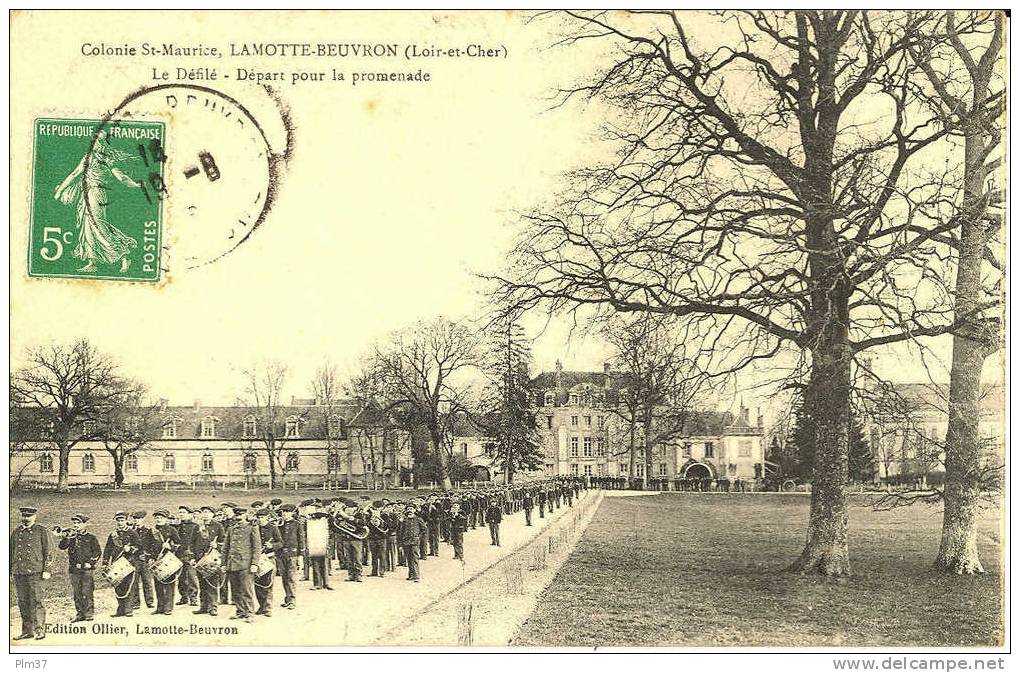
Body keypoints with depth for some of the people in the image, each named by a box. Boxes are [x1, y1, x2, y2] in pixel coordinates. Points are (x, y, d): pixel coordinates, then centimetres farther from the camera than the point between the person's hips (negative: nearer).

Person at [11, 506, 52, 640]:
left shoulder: (42, 532, 4)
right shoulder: (16, 532, 16)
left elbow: (48, 552, 2)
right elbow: (11, 552, 21)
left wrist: (46, 570, -5)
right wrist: (9, 568, 14)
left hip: (35, 571, -5)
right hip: (18, 572, 5)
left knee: (36, 601, -8)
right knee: (23, 602, 6)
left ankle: (40, 630, -7)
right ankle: (27, 630, 12)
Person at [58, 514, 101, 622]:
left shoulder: (91, 538, 4)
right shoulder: (71, 537, 12)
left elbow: (98, 552, 2)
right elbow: (61, 546, -2)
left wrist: (90, 562, -9)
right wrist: (68, 537, -16)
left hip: (87, 569, -4)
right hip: (73, 570, 4)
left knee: (87, 593, -6)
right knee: (76, 594, 5)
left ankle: (89, 614, 0)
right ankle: (79, 614, 12)